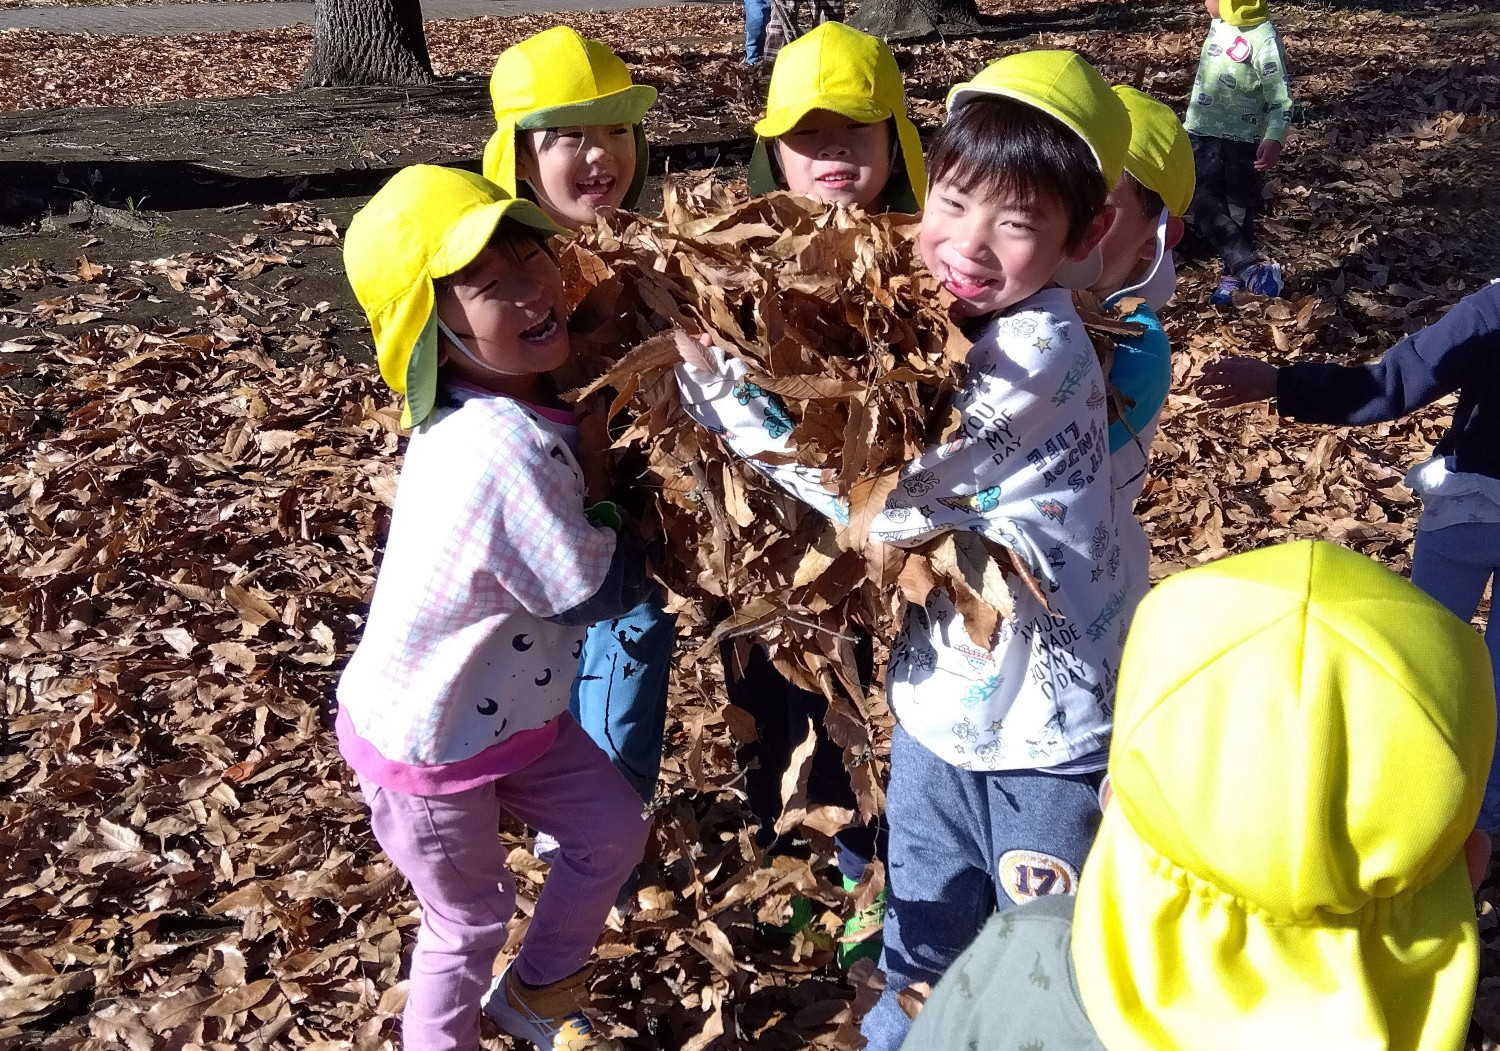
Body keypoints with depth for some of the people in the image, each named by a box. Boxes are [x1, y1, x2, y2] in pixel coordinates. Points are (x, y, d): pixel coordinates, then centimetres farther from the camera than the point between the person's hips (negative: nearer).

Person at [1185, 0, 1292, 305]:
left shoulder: (1263, 38, -17)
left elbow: (1280, 99, -18)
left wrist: (1273, 139, -28)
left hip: (1243, 141, -6)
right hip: (1203, 134, 6)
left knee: (1239, 212, 6)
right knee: (1206, 205, -6)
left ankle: (1233, 275, 16)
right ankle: (1251, 270, -4)